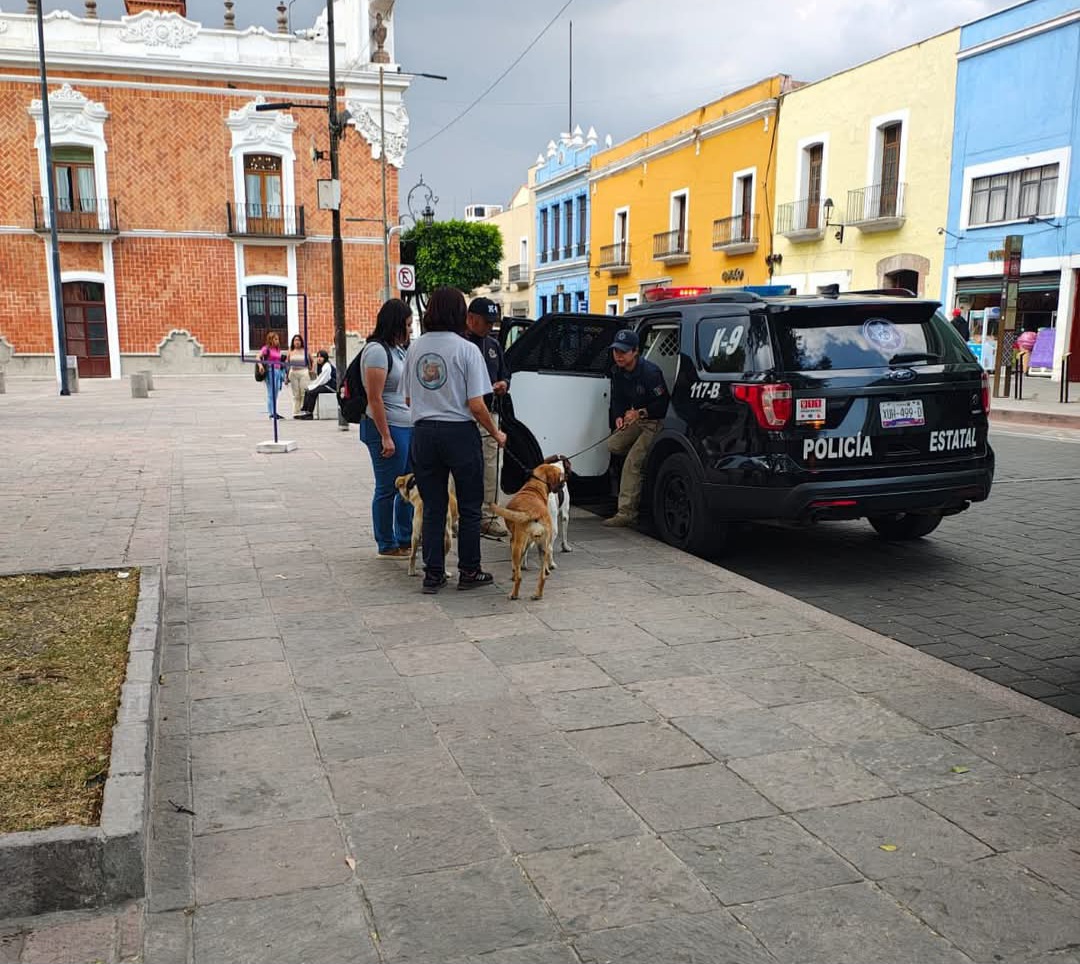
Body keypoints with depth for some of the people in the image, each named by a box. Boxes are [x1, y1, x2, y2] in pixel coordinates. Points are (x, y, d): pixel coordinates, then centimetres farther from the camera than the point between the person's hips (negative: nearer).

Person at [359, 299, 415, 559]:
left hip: (408, 427, 9)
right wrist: (385, 437, -21)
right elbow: (374, 398, -18)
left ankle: (405, 539, 25)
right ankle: (386, 546, 11)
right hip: (388, 427, -9)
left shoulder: (397, 349, 15)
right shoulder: (377, 350, -14)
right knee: (388, 489, 0)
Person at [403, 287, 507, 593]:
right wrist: (496, 434, 2)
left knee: (432, 507, 11)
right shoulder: (466, 349, -10)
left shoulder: (415, 348, 5)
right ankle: (469, 572, 15)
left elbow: (408, 399, 13)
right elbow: (476, 405, -13)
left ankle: (433, 574, 14)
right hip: (459, 432, -4)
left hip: (423, 433, 4)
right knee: (469, 507, 9)